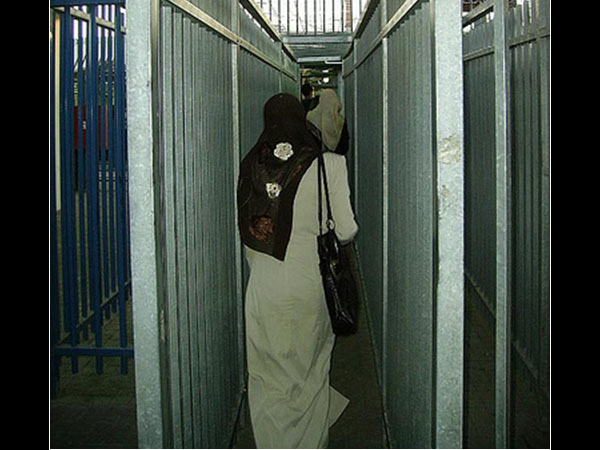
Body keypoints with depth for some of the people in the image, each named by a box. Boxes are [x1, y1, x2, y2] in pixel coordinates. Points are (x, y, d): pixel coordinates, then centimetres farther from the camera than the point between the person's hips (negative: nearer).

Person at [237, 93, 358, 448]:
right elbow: (346, 230, -10)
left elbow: (246, 232, 6)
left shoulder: (251, 166, -1)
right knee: (309, 375, 15)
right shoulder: (328, 165, -11)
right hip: (308, 286, -2)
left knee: (267, 378, 14)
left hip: (263, 288, 2)